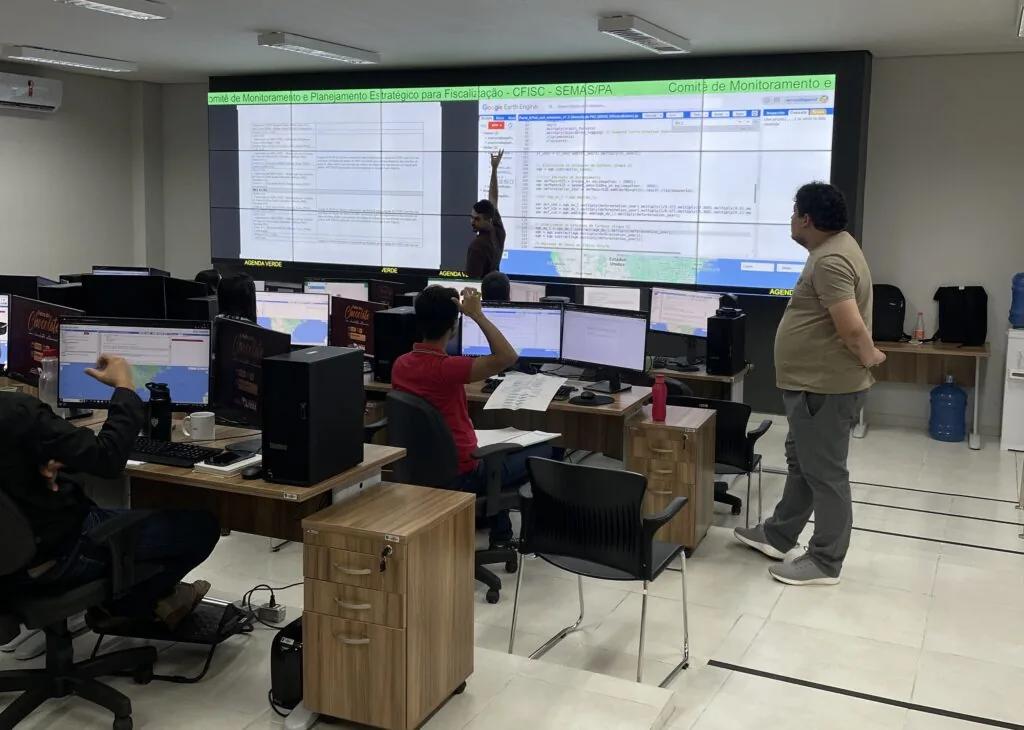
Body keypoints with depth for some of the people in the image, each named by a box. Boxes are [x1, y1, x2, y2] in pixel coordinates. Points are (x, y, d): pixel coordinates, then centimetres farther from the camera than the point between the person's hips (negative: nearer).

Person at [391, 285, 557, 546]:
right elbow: (508, 357, -34)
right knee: (546, 453, 8)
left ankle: (501, 532, 37)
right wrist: (477, 314, -27)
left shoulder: (400, 365, -2)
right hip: (459, 475, -8)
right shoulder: (446, 368, -27)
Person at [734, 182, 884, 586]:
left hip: (827, 388, -11)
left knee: (825, 473, 0)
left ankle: (825, 563, 12)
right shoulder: (836, 245, 12)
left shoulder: (829, 261, -23)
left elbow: (853, 328, -30)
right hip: (814, 384, 11)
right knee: (802, 463, 21)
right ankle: (778, 536, 35)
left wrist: (868, 357, -13)